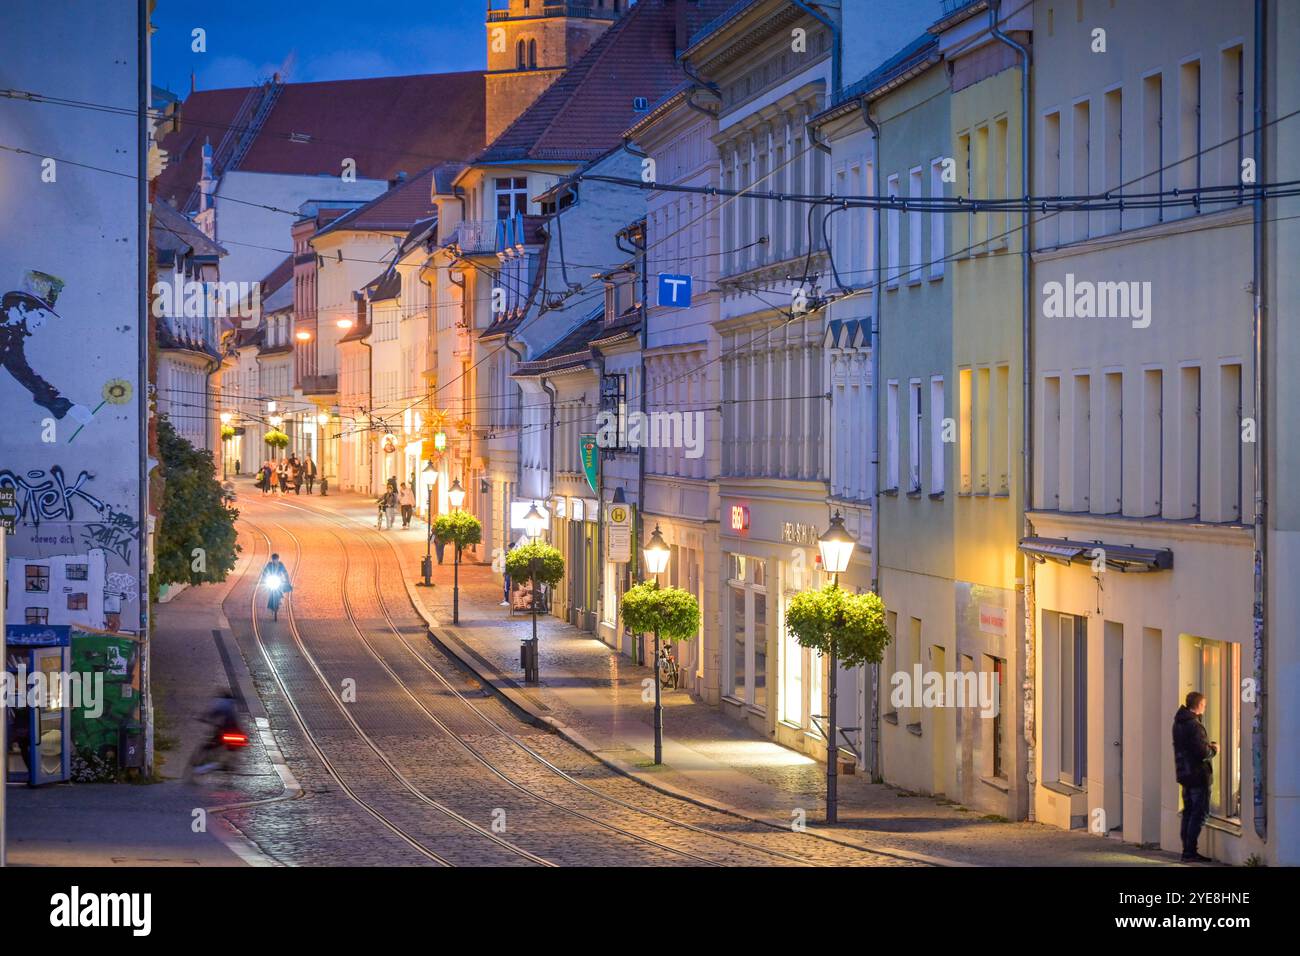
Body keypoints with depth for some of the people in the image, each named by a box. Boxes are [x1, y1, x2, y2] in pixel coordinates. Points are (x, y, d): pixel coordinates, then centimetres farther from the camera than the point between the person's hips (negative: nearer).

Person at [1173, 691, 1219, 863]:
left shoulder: (1179, 723, 11)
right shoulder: (1193, 725, -19)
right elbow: (1202, 752, -22)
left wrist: (1208, 745, 11)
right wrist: (1214, 749, -3)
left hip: (1184, 774, 9)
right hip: (1198, 774, -9)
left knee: (1189, 812, 13)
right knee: (1200, 813, -5)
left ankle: (1187, 850, 15)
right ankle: (1190, 851, -9)